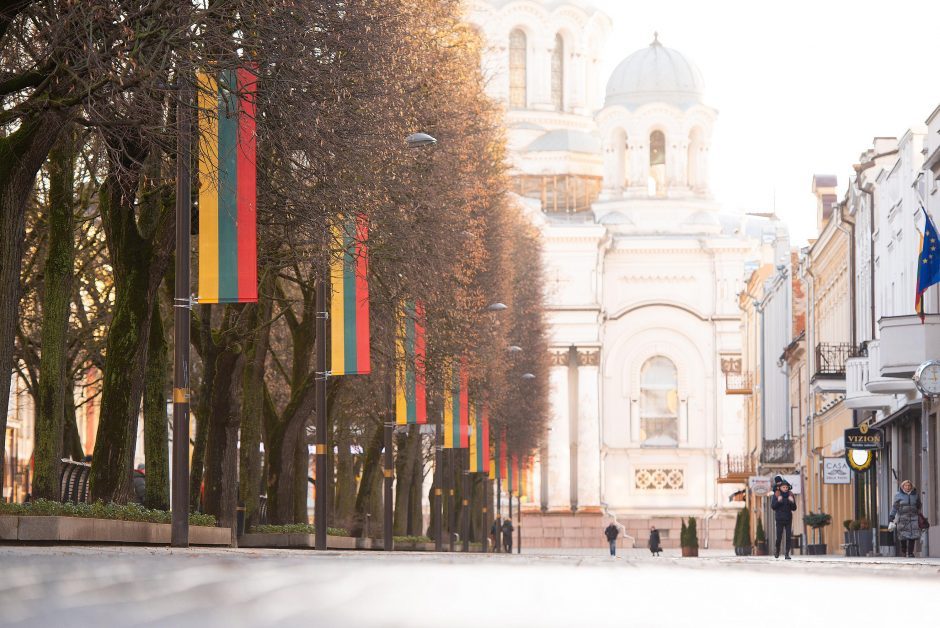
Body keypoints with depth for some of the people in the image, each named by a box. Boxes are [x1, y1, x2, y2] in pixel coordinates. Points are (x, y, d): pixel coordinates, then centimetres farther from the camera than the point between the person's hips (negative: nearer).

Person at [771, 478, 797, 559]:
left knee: (789, 537, -6)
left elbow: (794, 508, 6)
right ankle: (777, 552, 25)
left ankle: (787, 554, -2)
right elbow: (773, 506, -6)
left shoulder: (790, 495, 4)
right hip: (779, 519, -2)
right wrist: (778, 501, -22)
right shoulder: (776, 495, -2)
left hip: (788, 519, 2)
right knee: (779, 537, -1)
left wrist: (792, 502, -14)